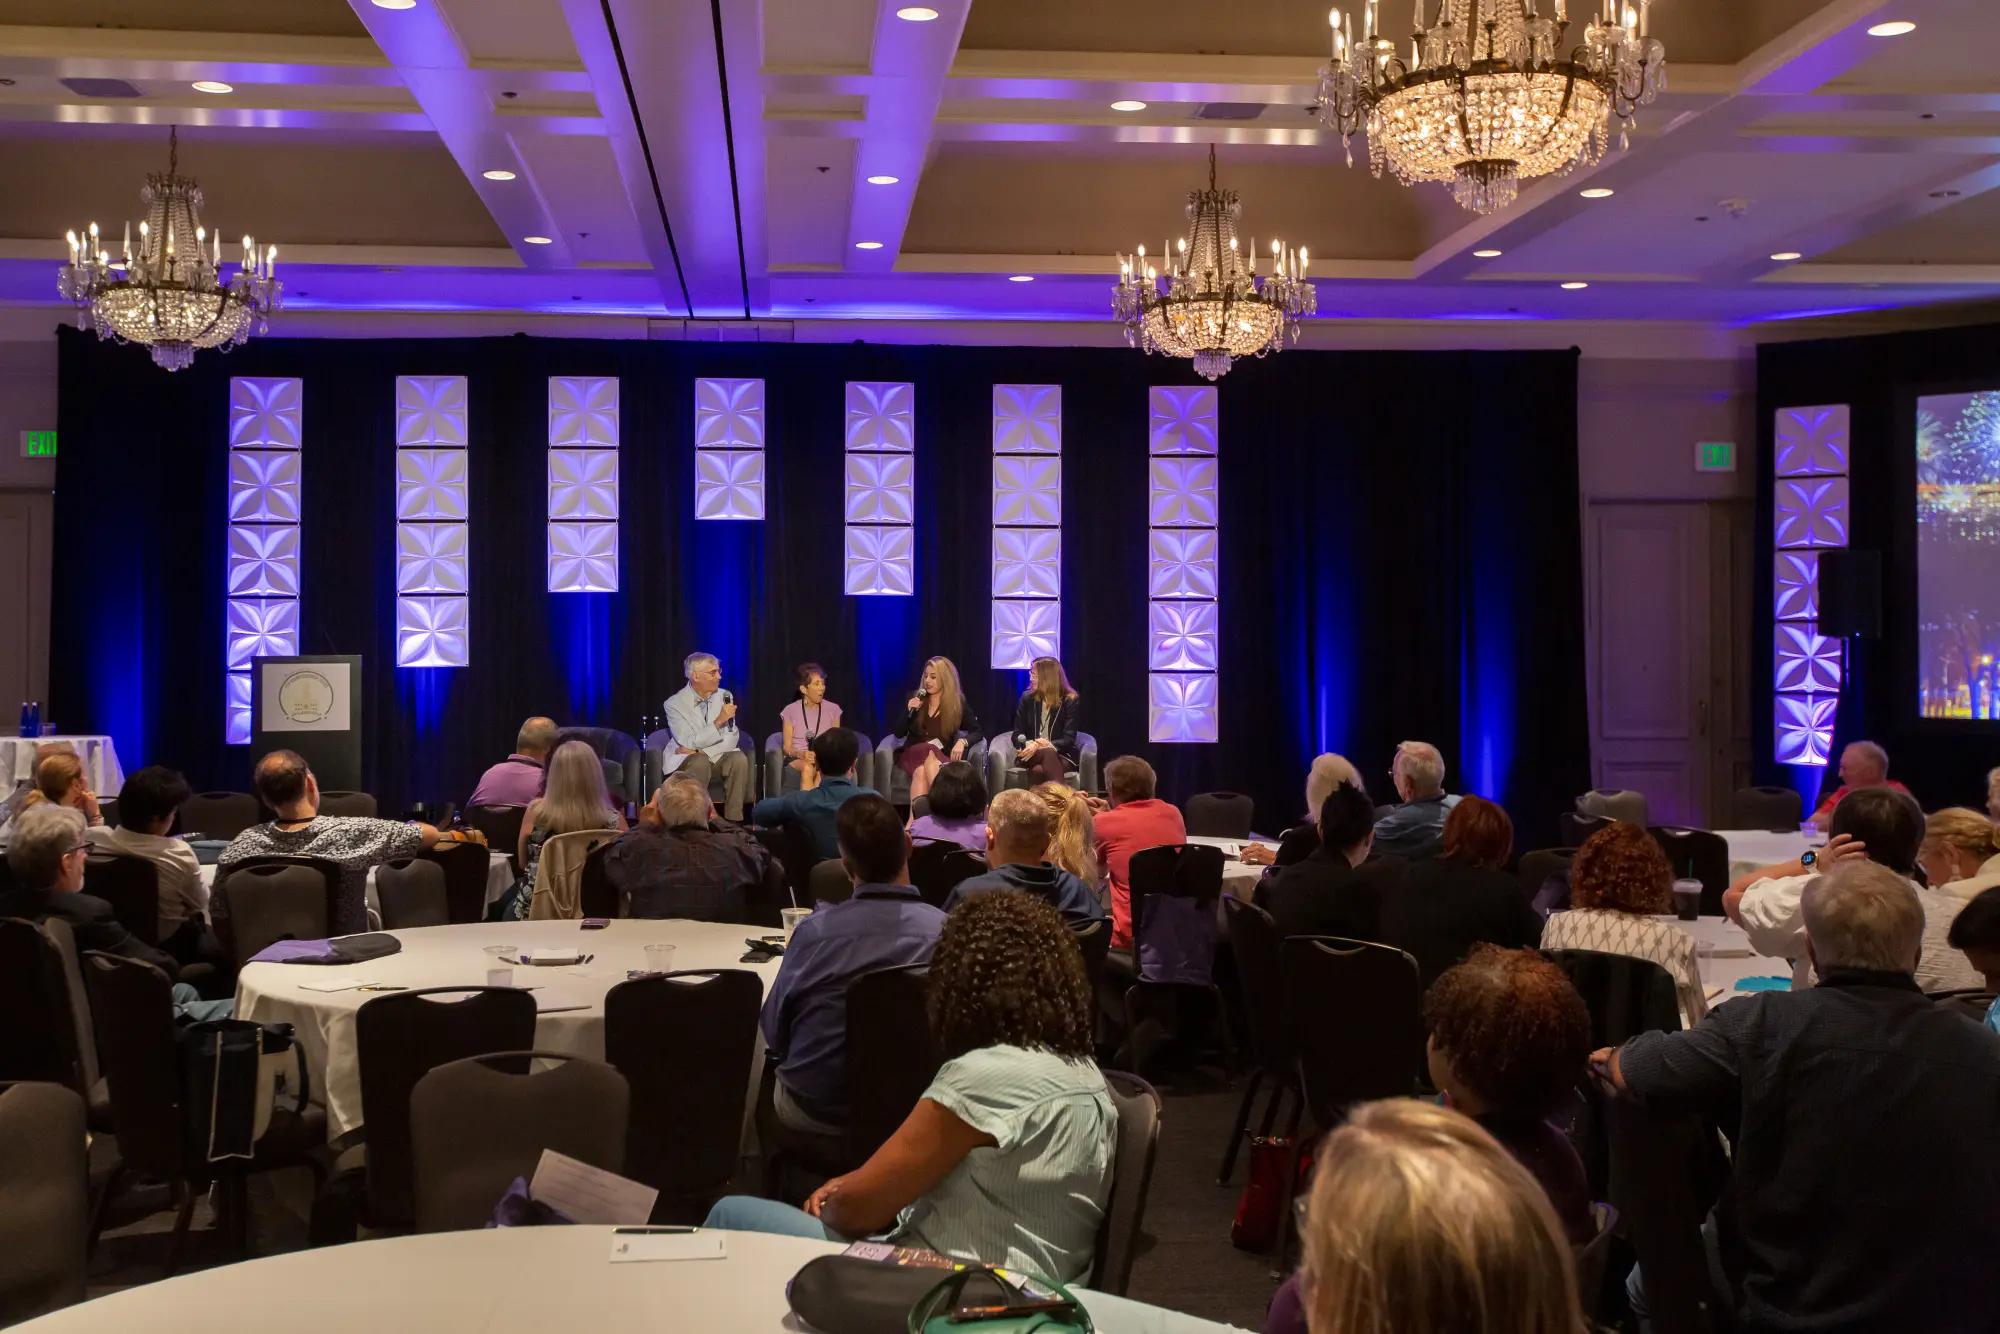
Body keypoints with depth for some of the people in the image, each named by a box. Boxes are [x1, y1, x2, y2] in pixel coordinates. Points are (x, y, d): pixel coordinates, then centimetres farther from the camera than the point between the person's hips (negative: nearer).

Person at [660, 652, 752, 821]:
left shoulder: (724, 696, 2)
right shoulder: (675, 703, -10)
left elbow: (732, 738, -6)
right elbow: (689, 743, -18)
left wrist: (698, 750, -20)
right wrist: (719, 721, -29)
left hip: (716, 758, 4)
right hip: (685, 761, -3)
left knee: (739, 758, -28)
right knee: (700, 762, -36)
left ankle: (734, 821, -23)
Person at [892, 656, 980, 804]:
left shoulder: (958, 703, 5)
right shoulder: (914, 698, 9)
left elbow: (977, 731, 5)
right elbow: (898, 734, 6)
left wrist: (962, 741, -17)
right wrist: (909, 712, -11)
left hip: (941, 757, -1)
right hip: (913, 754, 1)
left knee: (922, 772, -40)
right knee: (921, 771, -39)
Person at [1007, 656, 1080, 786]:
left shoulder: (1070, 700, 0)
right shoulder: (1027, 697, 8)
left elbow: (1069, 739, -7)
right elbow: (1017, 734, 5)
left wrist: (1049, 745, -28)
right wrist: (1030, 745, -20)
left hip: (1061, 756, -1)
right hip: (1030, 755, 1)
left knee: (1038, 770, -39)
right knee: (1048, 753, -38)